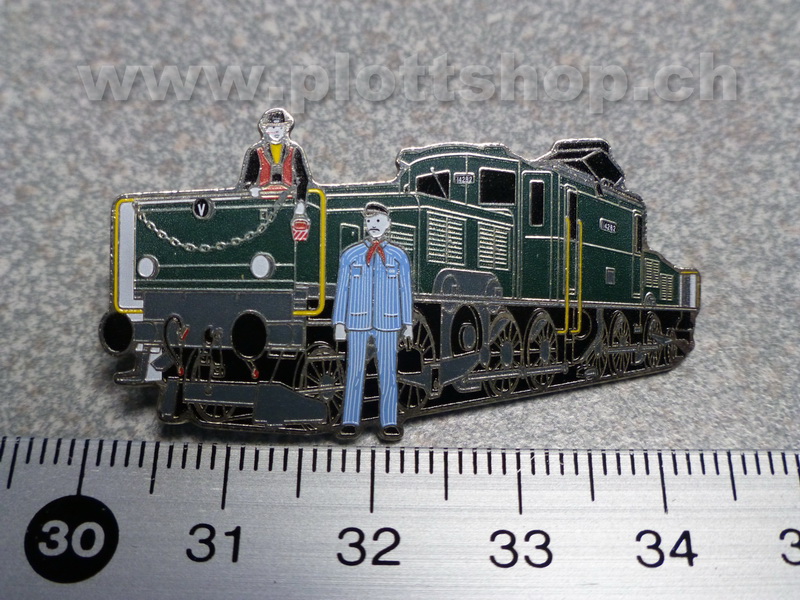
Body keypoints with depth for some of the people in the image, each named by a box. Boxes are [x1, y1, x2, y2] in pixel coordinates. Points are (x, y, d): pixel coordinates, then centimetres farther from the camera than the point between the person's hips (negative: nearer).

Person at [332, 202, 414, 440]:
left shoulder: (398, 256, 5)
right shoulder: (350, 254, 5)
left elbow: (405, 291, 6)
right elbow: (342, 290, 4)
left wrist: (408, 323, 3)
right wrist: (339, 323, -2)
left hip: (387, 324, 0)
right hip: (357, 323, 0)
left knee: (388, 372, -1)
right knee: (355, 372, 2)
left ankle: (390, 424, 6)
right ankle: (350, 423, 10)